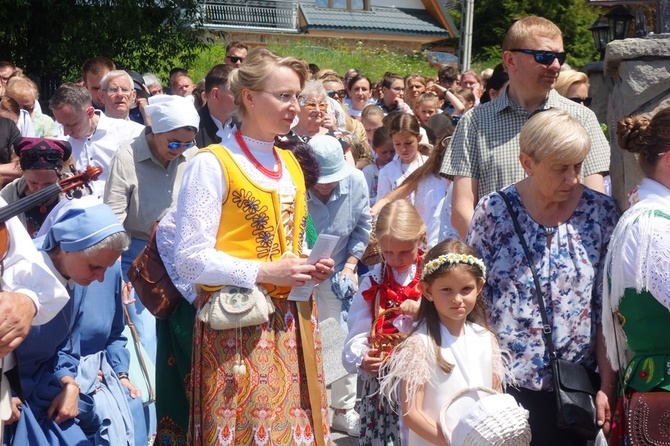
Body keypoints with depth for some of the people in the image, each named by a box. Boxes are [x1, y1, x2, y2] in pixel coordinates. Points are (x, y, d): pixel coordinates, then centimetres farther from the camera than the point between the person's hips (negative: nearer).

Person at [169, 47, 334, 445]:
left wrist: (310, 269, 5)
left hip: (292, 322, 7)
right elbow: (190, 259, -15)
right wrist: (263, 272, -19)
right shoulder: (213, 164, -9)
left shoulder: (291, 165, 15)